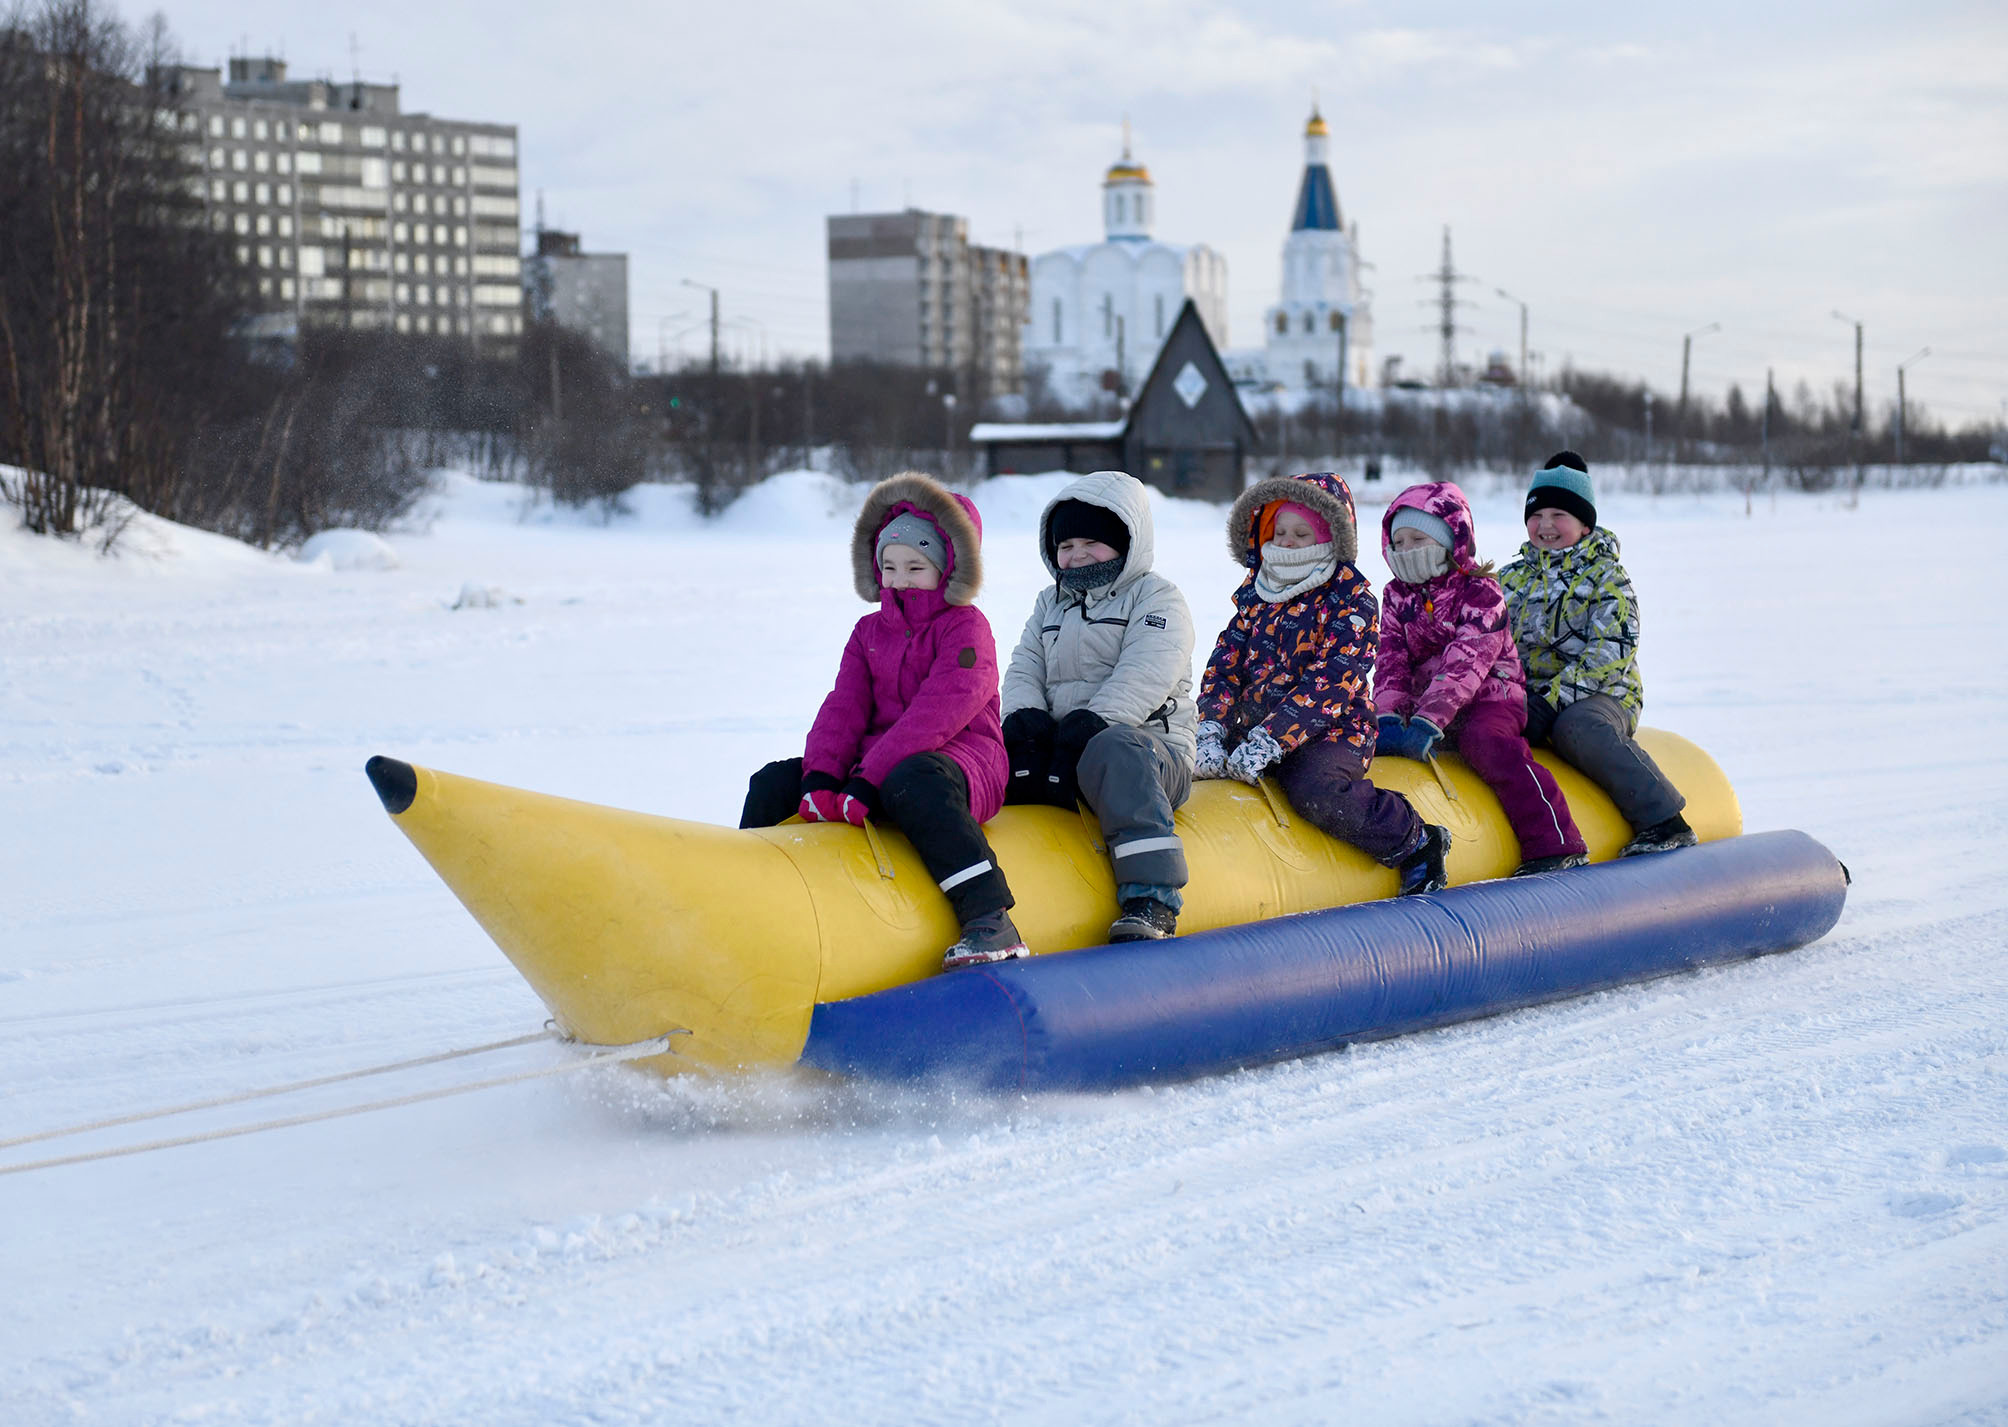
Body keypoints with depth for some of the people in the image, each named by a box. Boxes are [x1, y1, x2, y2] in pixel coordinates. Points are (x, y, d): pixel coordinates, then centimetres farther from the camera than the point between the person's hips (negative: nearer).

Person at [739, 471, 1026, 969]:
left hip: (960, 756, -7)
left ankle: (989, 919, -48)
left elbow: (941, 709, -18)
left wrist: (871, 779, -27)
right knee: (774, 783, -5)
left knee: (913, 782, -42)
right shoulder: (869, 631, 17)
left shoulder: (966, 627, -4)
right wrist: (820, 775, -16)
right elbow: (844, 706, 5)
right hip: (874, 761, 7)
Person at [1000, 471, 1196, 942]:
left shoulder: (1157, 598, 4)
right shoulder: (1050, 603, 26)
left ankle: (1151, 901, -51)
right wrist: (1025, 718, -9)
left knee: (1111, 750, -42)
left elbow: (1144, 676, -12)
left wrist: (1091, 723, -25)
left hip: (1151, 744, -7)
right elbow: (1024, 669, 15)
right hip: (1061, 747, 7)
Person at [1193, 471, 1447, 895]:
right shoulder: (1255, 593, 11)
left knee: (1316, 791, -35)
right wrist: (1210, 730, -13)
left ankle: (1416, 844, -13)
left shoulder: (1352, 601, -9)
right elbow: (1226, 661, 5)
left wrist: (1269, 742, -28)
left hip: (1330, 732, -7)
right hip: (1254, 724, 7)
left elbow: (1329, 684, -19)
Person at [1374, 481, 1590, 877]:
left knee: (1490, 744, -34)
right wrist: (1388, 717, -18)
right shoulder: (1397, 596, 11)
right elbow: (1391, 659, 1)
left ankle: (1556, 846, -34)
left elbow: (1465, 663, -20)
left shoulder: (1480, 592, -9)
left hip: (1487, 698, -6)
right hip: (1423, 702, 6)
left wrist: (1428, 720, -32)